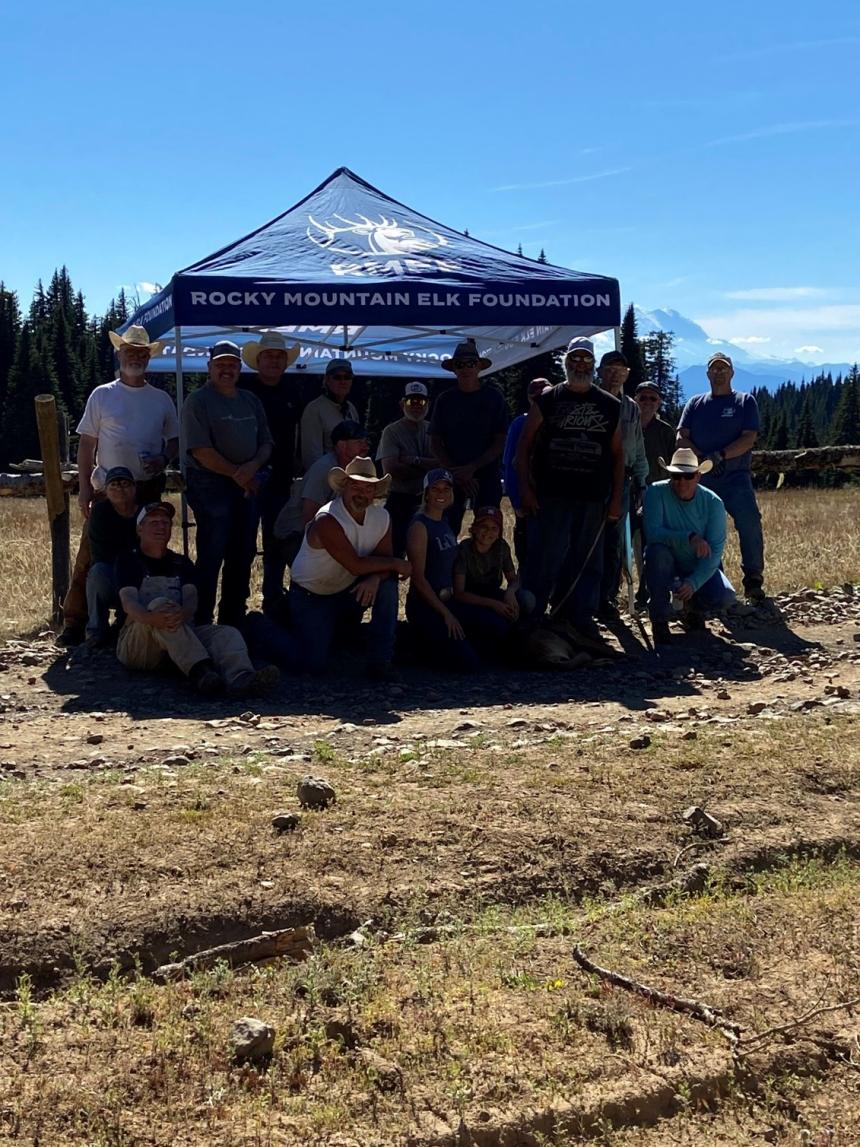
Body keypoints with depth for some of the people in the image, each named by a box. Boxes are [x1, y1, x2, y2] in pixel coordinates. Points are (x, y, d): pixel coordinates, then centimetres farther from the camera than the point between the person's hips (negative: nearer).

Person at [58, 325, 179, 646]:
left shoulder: (162, 399, 10)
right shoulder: (102, 395, 3)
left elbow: (174, 440, 15)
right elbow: (86, 444, 3)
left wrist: (163, 459, -8)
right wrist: (84, 487, -5)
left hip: (149, 490, 3)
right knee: (90, 557, -5)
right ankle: (75, 623, 1)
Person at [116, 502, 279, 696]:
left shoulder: (181, 563, 20)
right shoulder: (129, 561, 10)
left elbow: (191, 598, 1)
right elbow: (128, 601, -9)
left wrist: (182, 614, -27)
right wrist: (150, 618, -34)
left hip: (182, 633, 4)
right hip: (136, 644, -3)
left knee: (227, 633, -22)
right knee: (159, 603, -32)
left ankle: (240, 677, -60)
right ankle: (200, 671, -54)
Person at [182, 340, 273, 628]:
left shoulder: (251, 401, 16)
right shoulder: (198, 401, -5)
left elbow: (266, 443, 13)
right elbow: (201, 450, -14)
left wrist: (252, 466, -8)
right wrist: (236, 473, -12)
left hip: (247, 484, 7)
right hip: (210, 484, -7)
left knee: (243, 555, 10)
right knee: (211, 556, -7)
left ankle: (233, 620, 22)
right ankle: (202, 623, 0)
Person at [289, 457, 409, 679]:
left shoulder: (381, 518, -6)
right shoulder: (327, 520, -27)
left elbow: (384, 559, -10)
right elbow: (356, 565, -30)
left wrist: (375, 578, -33)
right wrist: (396, 563, -21)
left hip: (348, 591, 5)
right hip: (310, 596, -5)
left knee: (387, 584, -22)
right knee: (315, 664, -16)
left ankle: (381, 661, -14)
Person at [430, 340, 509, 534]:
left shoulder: (493, 397, 3)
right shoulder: (445, 400, 7)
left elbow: (500, 443, -1)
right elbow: (435, 444, 6)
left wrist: (472, 468, -12)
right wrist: (457, 474, -7)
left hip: (488, 475, -1)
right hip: (452, 476, 1)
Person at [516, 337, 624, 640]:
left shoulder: (610, 406, 11)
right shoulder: (547, 401, 5)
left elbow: (617, 454, 11)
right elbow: (524, 446, 4)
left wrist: (616, 498, 4)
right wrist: (525, 488, -5)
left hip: (593, 500, 2)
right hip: (552, 497, -2)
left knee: (588, 561, 6)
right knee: (549, 559, -4)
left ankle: (582, 619, 16)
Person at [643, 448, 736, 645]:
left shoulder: (713, 503, -16)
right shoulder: (656, 493, -18)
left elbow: (715, 551, -19)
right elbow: (652, 531, -31)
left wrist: (693, 583, -33)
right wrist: (690, 538, -43)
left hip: (700, 567, 1)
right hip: (667, 565, -1)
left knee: (725, 598, -25)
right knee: (656, 549, -35)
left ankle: (691, 605, 12)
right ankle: (659, 618, -20)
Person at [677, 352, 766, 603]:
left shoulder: (745, 401, 9)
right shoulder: (695, 403, 16)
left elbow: (749, 439, -3)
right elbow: (681, 438, 7)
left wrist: (720, 455, -16)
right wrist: (703, 459, -10)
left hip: (736, 477, -3)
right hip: (701, 478, 3)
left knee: (749, 521, -21)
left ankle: (753, 580, -15)